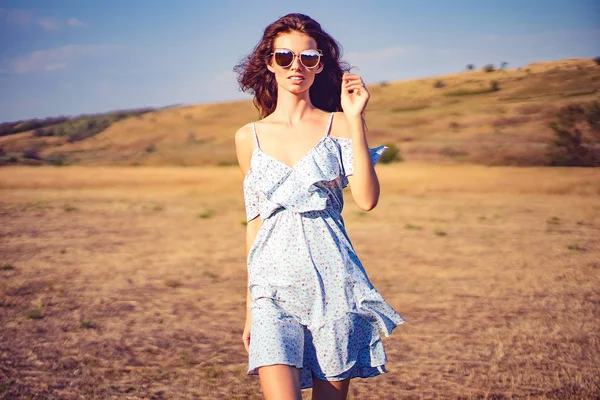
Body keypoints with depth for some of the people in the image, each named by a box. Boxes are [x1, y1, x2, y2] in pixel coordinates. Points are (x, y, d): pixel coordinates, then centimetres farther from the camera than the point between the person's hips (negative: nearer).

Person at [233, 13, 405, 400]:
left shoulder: (338, 125, 6)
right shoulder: (249, 137, 11)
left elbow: (367, 199, -8)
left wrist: (355, 120, -11)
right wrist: (250, 307, 17)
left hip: (332, 280, -1)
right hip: (275, 283, 1)